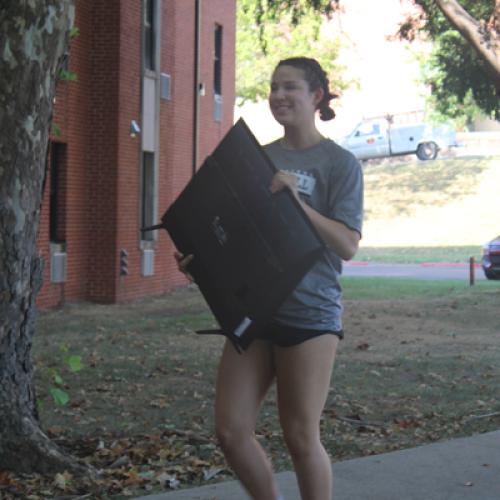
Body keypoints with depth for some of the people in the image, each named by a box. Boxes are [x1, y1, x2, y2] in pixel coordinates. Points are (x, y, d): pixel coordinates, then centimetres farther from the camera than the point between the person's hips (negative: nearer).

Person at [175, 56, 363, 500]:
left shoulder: (339, 163, -4)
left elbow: (347, 246, -12)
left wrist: (296, 200, -22)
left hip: (310, 313, -5)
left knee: (301, 437, 0)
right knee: (231, 431, 1)